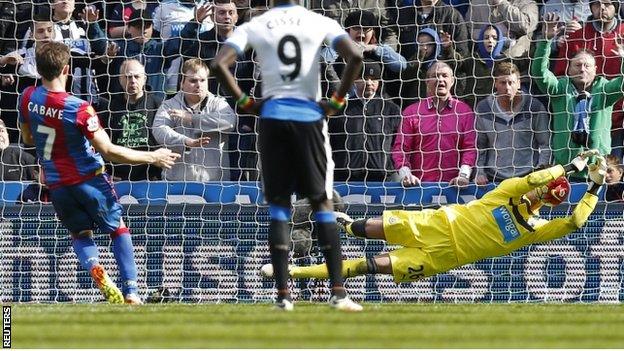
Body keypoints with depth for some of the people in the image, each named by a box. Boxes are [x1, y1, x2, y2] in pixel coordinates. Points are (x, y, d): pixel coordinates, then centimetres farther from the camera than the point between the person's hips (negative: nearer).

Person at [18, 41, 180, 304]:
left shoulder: (28, 98, -7)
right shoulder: (78, 108, -22)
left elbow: (27, 138, 10)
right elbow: (108, 151, -21)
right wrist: (152, 157, -12)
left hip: (55, 183, 4)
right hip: (88, 179, -4)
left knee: (80, 233, 21)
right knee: (119, 230, 16)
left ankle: (94, 268, -13)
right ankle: (131, 291, 5)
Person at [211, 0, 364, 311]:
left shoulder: (253, 27, 4)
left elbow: (219, 65, -6)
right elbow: (354, 57, -10)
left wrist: (245, 102, 3)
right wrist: (338, 100, -1)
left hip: (272, 116, 1)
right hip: (310, 116, 0)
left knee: (279, 204, 7)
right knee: (322, 203, 6)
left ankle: (283, 294, 0)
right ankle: (338, 292, -3)